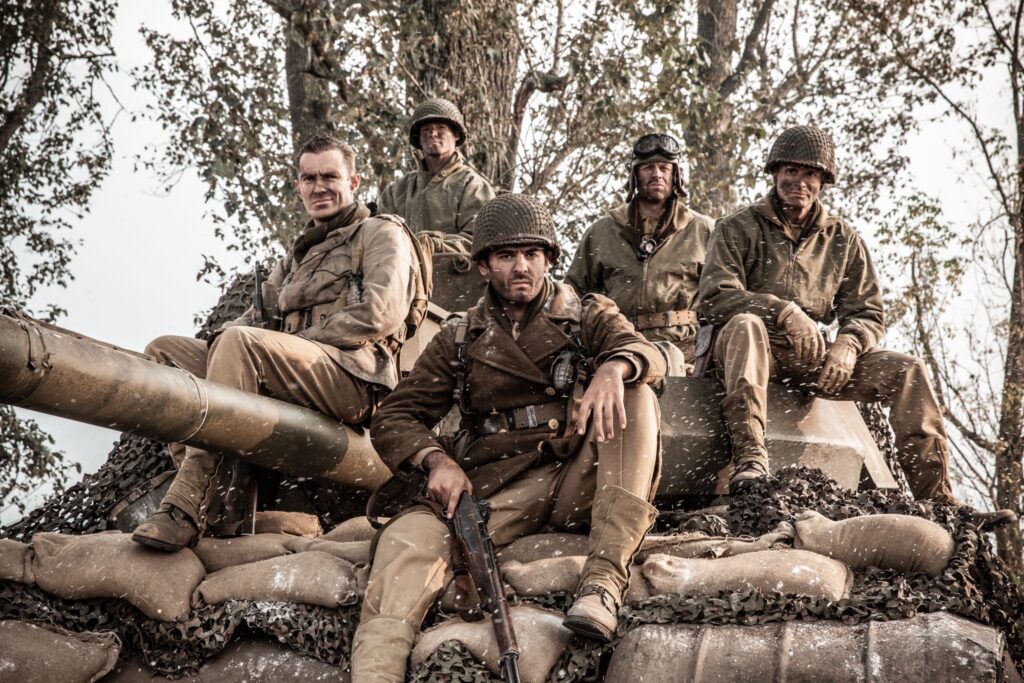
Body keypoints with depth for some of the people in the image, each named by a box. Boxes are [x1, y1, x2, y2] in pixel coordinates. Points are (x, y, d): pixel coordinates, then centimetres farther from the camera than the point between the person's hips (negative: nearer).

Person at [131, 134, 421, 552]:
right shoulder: (297, 258, 33)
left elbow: (380, 314, -7)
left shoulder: (381, 234, 10)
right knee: (164, 351, -2)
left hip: (354, 378, -8)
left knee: (241, 344, -33)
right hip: (288, 383, 8)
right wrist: (227, 334, 0)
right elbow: (259, 316, 25)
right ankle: (217, 484, -22)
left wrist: (298, 343, -9)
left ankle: (188, 510, -40)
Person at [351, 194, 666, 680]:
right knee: (411, 535, -28)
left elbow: (648, 355, -6)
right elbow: (393, 420, 12)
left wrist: (613, 368, -32)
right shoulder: (459, 340, 17)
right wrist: (436, 459, -11)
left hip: (578, 479, 0)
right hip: (496, 489, 0)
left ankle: (604, 578, -35)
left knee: (635, 397, -24)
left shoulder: (588, 316, 14)